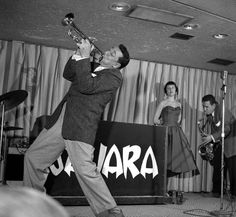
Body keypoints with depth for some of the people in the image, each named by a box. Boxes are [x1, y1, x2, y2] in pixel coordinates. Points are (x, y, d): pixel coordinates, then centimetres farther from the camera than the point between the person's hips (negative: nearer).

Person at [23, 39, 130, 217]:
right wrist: (79, 54, 9)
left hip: (81, 126, -9)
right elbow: (68, 74, 22)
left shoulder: (114, 76, -5)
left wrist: (84, 57, -13)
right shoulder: (92, 67, 21)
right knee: (33, 156, 16)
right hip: (60, 121, 9)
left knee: (85, 170, -21)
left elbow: (86, 86, -18)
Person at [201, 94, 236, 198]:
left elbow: (226, 129, -25)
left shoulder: (223, 111, -17)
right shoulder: (208, 115, 7)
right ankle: (216, 191, 5)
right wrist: (208, 138, -3)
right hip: (219, 144, 7)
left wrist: (212, 137, -31)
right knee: (217, 166, 0)